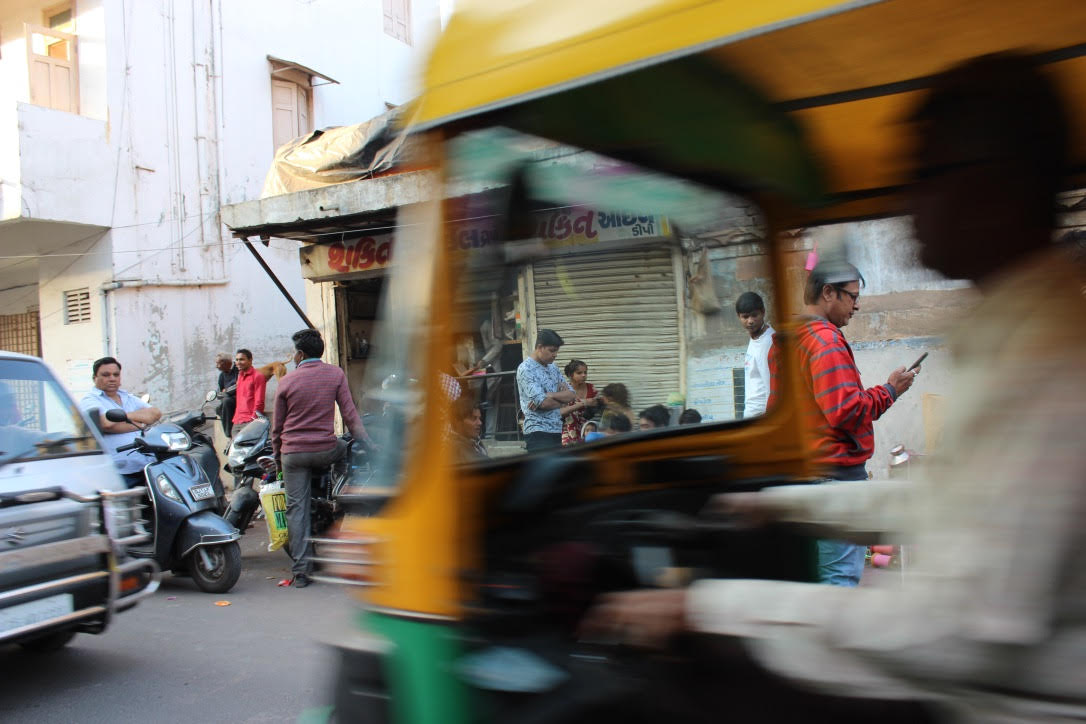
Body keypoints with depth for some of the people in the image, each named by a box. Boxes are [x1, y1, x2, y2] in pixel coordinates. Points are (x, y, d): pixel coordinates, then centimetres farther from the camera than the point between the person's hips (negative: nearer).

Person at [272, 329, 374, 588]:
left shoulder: (287, 381, 1)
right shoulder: (335, 374, 0)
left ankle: (300, 571, 3)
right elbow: (349, 413, -1)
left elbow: (277, 424, 7)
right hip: (325, 450, 0)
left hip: (293, 452, 0)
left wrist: (277, 455, 20)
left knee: (296, 509, 4)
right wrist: (366, 442, 5)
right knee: (348, 448, 31)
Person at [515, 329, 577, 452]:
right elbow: (543, 402, -20)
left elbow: (572, 395, 8)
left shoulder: (553, 367, 15)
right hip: (538, 433, -8)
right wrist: (562, 399, -1)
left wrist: (551, 395, -11)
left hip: (556, 431, 9)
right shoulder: (526, 369, -11)